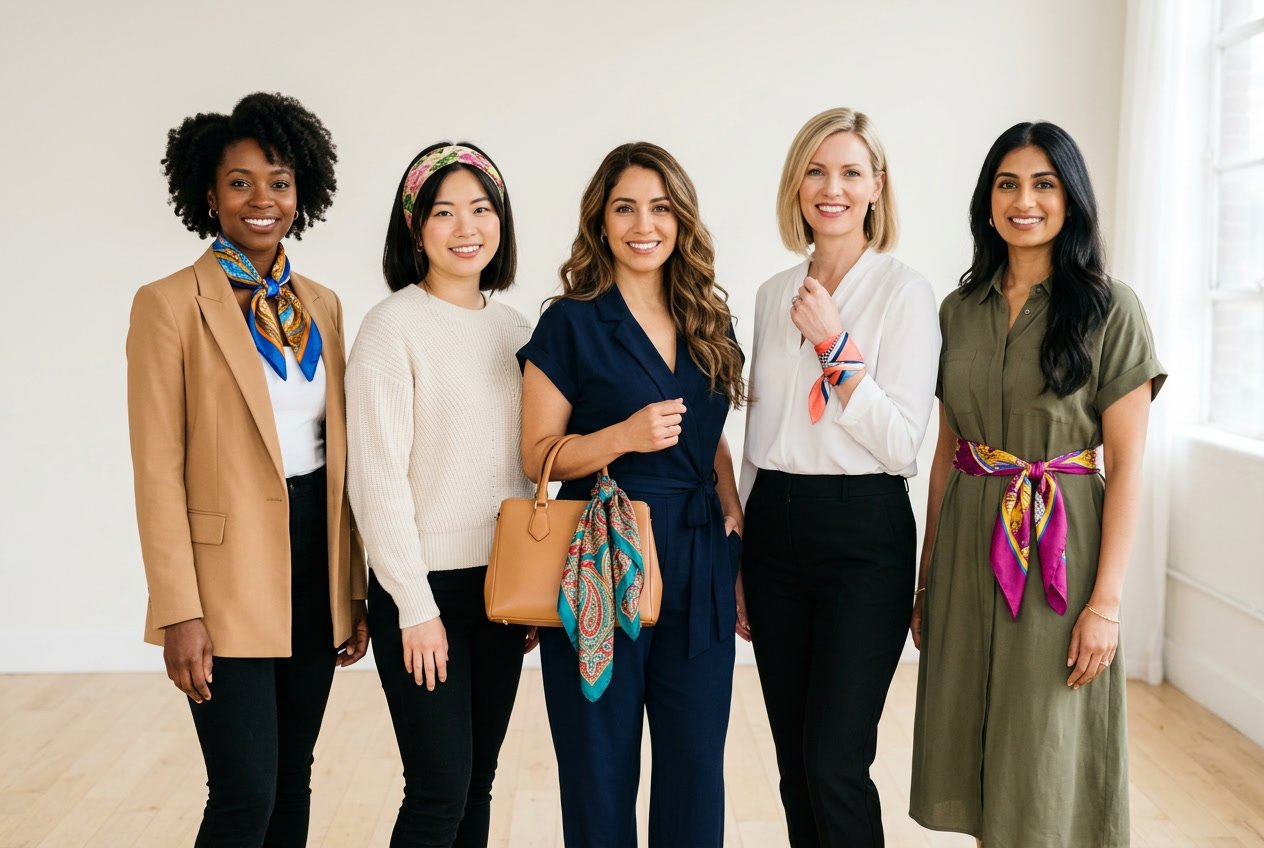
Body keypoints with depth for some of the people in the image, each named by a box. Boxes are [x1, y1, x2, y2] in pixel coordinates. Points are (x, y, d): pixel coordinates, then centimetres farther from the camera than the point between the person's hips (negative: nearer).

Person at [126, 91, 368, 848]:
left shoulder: (322, 304, 8)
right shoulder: (169, 304, -8)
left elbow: (338, 451, 10)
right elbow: (158, 468, -10)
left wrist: (355, 585, 9)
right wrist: (179, 611, -14)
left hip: (316, 565, 6)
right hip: (230, 572, -5)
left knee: (294, 781, 15)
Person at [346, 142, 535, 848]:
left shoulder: (515, 327, 8)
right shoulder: (393, 327, -10)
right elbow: (378, 477, -12)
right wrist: (416, 606, -13)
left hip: (503, 582, 6)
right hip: (425, 584, -5)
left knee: (479, 783, 12)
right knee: (440, 790, -1)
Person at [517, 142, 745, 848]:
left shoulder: (710, 323, 10)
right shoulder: (571, 324, -4)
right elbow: (538, 455, -5)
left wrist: (734, 515, 4)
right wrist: (624, 436, -19)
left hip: (698, 565, 4)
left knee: (696, 766, 9)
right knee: (602, 769, 7)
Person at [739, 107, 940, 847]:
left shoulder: (905, 292, -6)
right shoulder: (775, 295, 11)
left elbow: (903, 444, -12)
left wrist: (834, 344, -17)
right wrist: (739, 563, 16)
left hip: (863, 534, -5)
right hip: (775, 529, 5)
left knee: (834, 761, -7)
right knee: (794, 760, 11)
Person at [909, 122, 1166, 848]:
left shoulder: (1110, 309, -4)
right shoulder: (960, 309, 8)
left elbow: (1127, 465, -7)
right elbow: (947, 451, 11)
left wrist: (1106, 603, -13)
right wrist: (927, 577, 10)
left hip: (1058, 548, -4)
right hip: (967, 543, 4)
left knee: (1044, 766, 4)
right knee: (974, 751, 11)